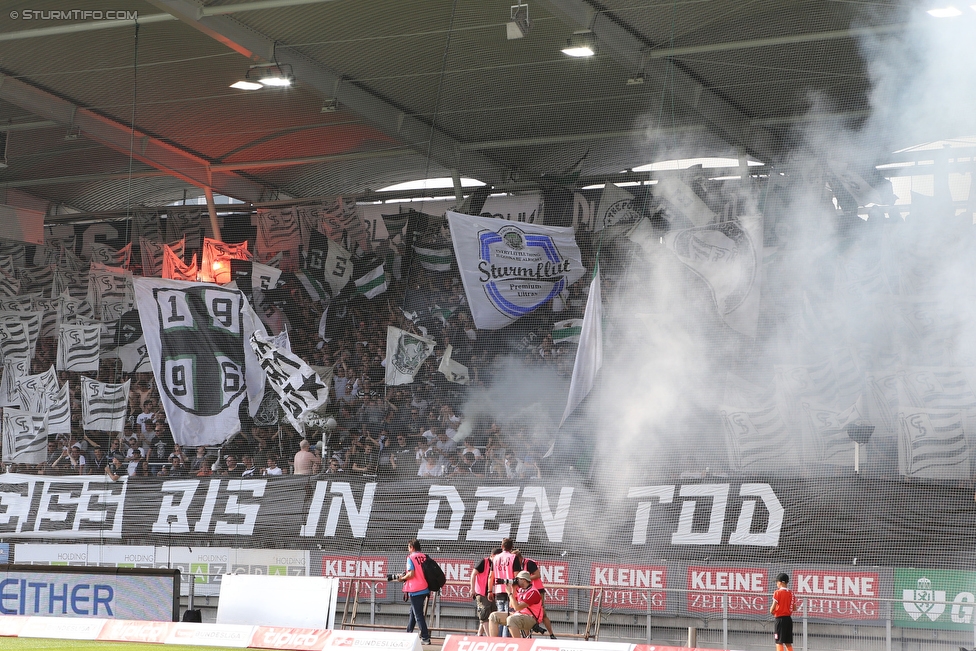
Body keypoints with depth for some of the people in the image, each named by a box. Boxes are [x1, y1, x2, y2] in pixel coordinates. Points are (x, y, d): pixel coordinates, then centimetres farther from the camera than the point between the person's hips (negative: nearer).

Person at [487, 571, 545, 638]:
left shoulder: (533, 592, -15)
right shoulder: (520, 590, 13)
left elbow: (517, 607, -20)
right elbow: (511, 605, 18)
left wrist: (510, 593, -11)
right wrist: (513, 589, 9)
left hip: (530, 618, -10)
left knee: (511, 619, -39)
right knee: (494, 616, 3)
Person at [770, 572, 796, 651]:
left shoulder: (778, 592, -9)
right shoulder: (791, 593, 8)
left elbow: (773, 606, -14)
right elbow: (794, 608, 10)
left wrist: (771, 611, 6)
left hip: (780, 619, -6)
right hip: (789, 619, 6)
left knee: (779, 642, -4)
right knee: (788, 643, 11)